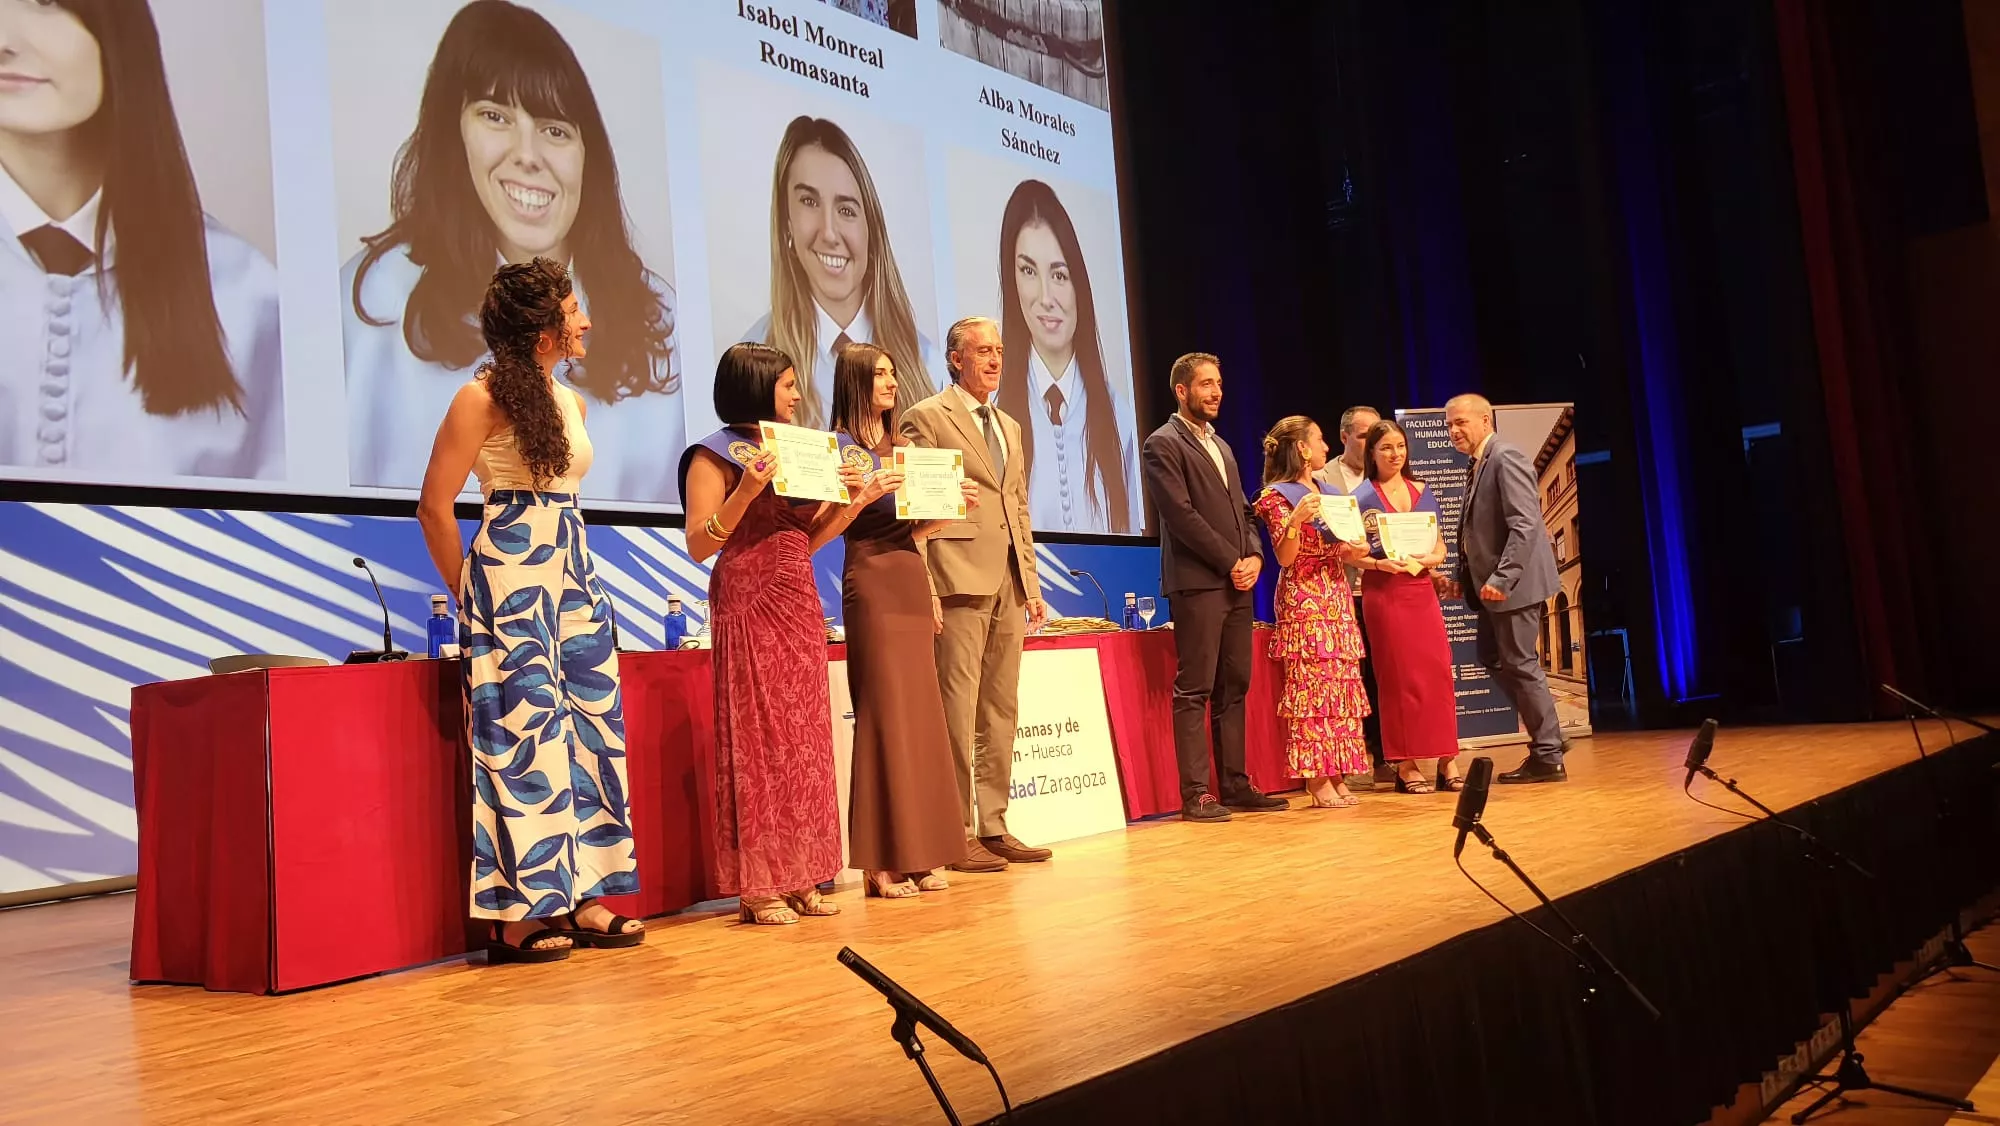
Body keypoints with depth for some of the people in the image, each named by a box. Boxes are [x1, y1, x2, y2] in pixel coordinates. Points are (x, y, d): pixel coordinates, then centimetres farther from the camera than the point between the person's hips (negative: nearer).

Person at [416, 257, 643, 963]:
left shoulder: (571, 402, 15)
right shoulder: (482, 399, -7)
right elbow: (435, 506, -6)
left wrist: (570, 574, 18)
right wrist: (471, 595, -1)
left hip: (574, 578, 8)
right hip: (510, 581, -8)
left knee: (592, 729, 4)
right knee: (524, 733, -9)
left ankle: (581, 900, 10)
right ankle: (516, 916, -2)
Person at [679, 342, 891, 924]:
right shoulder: (717, 454, -3)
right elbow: (699, 545, -11)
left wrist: (851, 503, 4)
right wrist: (746, 490, -21)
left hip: (801, 605, 7)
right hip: (750, 606, -7)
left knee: (804, 740, 6)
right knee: (758, 737, -5)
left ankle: (799, 877, 12)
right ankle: (758, 886, 2)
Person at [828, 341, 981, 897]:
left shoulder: (903, 446, 18)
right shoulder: (841, 446, -1)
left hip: (912, 581, 7)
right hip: (872, 584, -7)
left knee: (919, 711, 5)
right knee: (884, 712, -7)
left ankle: (919, 852, 11)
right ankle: (882, 860, -1)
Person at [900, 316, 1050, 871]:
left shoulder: (1010, 427, 22)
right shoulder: (927, 417, 0)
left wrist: (1032, 582, 14)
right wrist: (924, 588, -14)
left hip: (1008, 584, 7)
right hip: (960, 580, -7)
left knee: (1000, 711, 8)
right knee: (957, 712, -6)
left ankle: (992, 826, 15)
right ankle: (954, 835, 0)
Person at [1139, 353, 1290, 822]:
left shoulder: (1221, 446, 22)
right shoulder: (1162, 445, -3)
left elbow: (1243, 510, 21)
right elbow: (1182, 514, -12)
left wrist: (1254, 556, 2)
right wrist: (1231, 562, -12)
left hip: (1238, 583, 8)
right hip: (1197, 582, -8)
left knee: (1234, 687, 8)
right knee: (1194, 691, -6)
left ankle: (1235, 785, 13)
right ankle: (1195, 795, -5)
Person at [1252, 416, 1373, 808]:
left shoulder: (1325, 492, 18)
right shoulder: (1278, 495, -4)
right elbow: (1285, 557, -11)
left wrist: (1355, 550, 3)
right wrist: (1295, 519, -25)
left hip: (1337, 599, 8)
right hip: (1305, 602, -8)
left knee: (1343, 687, 4)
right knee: (1312, 686, -10)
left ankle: (1338, 776, 7)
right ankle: (1317, 780, -8)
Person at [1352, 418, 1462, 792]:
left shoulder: (1421, 492, 12)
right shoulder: (1362, 496, 1)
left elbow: (1439, 546, 13)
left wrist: (1430, 558, -8)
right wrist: (1380, 563, -20)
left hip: (1422, 590, 4)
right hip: (1384, 592, -4)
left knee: (1438, 673, 0)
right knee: (1398, 677, -1)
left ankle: (1447, 762, 5)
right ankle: (1405, 766, 5)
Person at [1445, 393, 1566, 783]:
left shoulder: (1506, 458, -14)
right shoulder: (1478, 465, 15)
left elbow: (1524, 525, -22)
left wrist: (1501, 579, -27)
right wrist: (1465, 577, 11)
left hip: (1512, 584, -10)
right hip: (1490, 584, 10)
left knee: (1520, 664, -3)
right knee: (1493, 659, 15)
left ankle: (1548, 758, 8)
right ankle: (1548, 737, 25)